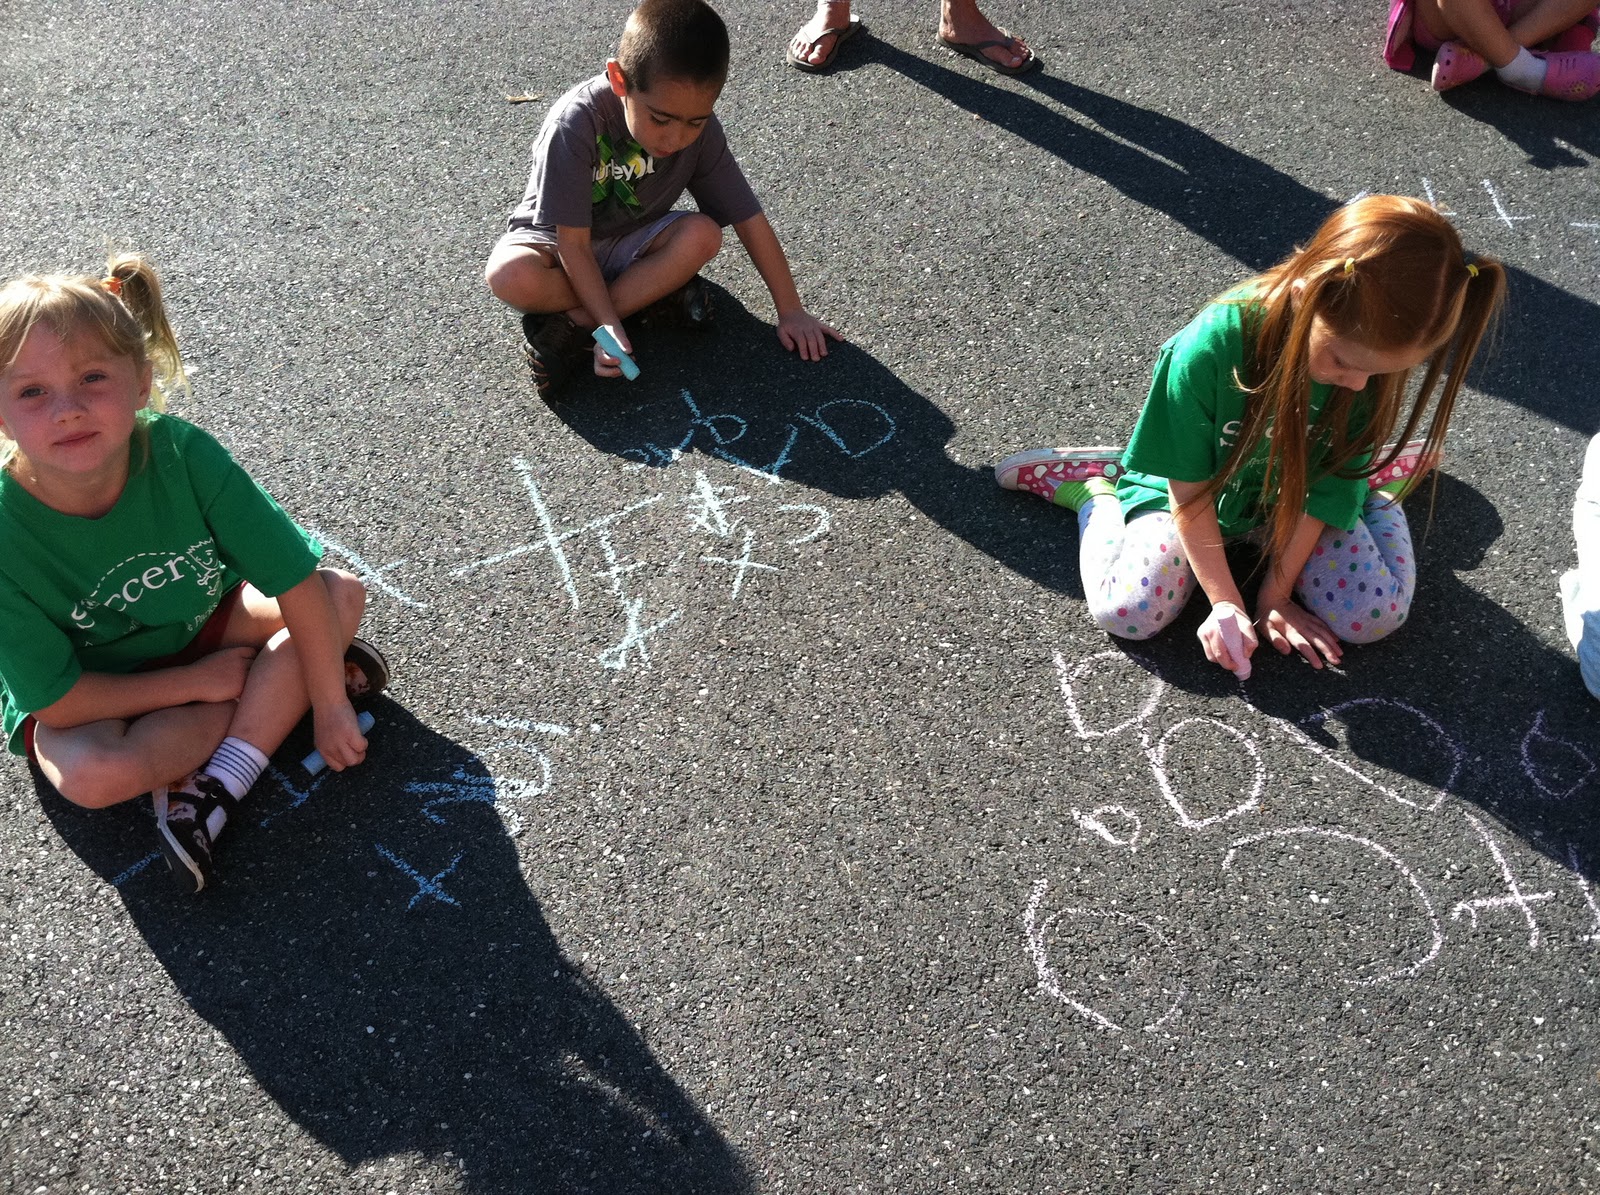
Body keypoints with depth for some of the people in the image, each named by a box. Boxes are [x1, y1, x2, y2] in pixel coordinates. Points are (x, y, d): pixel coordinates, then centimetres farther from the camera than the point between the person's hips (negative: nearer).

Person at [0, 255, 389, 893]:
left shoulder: (182, 452, -28)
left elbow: (296, 578, -20)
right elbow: (59, 702, -23)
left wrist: (330, 704, -17)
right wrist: (199, 682, -17)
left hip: (195, 622, 3)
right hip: (90, 688, -3)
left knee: (343, 595, -16)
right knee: (91, 775, -34)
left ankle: (213, 791, -21)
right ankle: (280, 684, -11)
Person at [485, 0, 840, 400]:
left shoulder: (699, 129, -18)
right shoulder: (577, 124, -31)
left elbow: (748, 218, -12)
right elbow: (574, 242, -26)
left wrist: (791, 310, -11)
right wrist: (609, 324, -34)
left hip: (630, 243, 4)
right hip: (556, 242, -4)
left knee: (702, 235, -28)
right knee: (510, 277, -37)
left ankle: (570, 326, -22)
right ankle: (654, 294, -18)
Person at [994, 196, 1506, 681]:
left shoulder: (1372, 355, -25)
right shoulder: (1210, 347, -36)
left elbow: (1322, 488, -16)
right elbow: (1189, 490, -24)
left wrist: (1274, 595, -13)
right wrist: (1226, 602, -23)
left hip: (1293, 492, 3)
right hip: (1202, 486, -3)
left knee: (1376, 615, -12)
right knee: (1126, 611, -22)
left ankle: (1374, 476, 16)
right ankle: (1095, 486, 7)